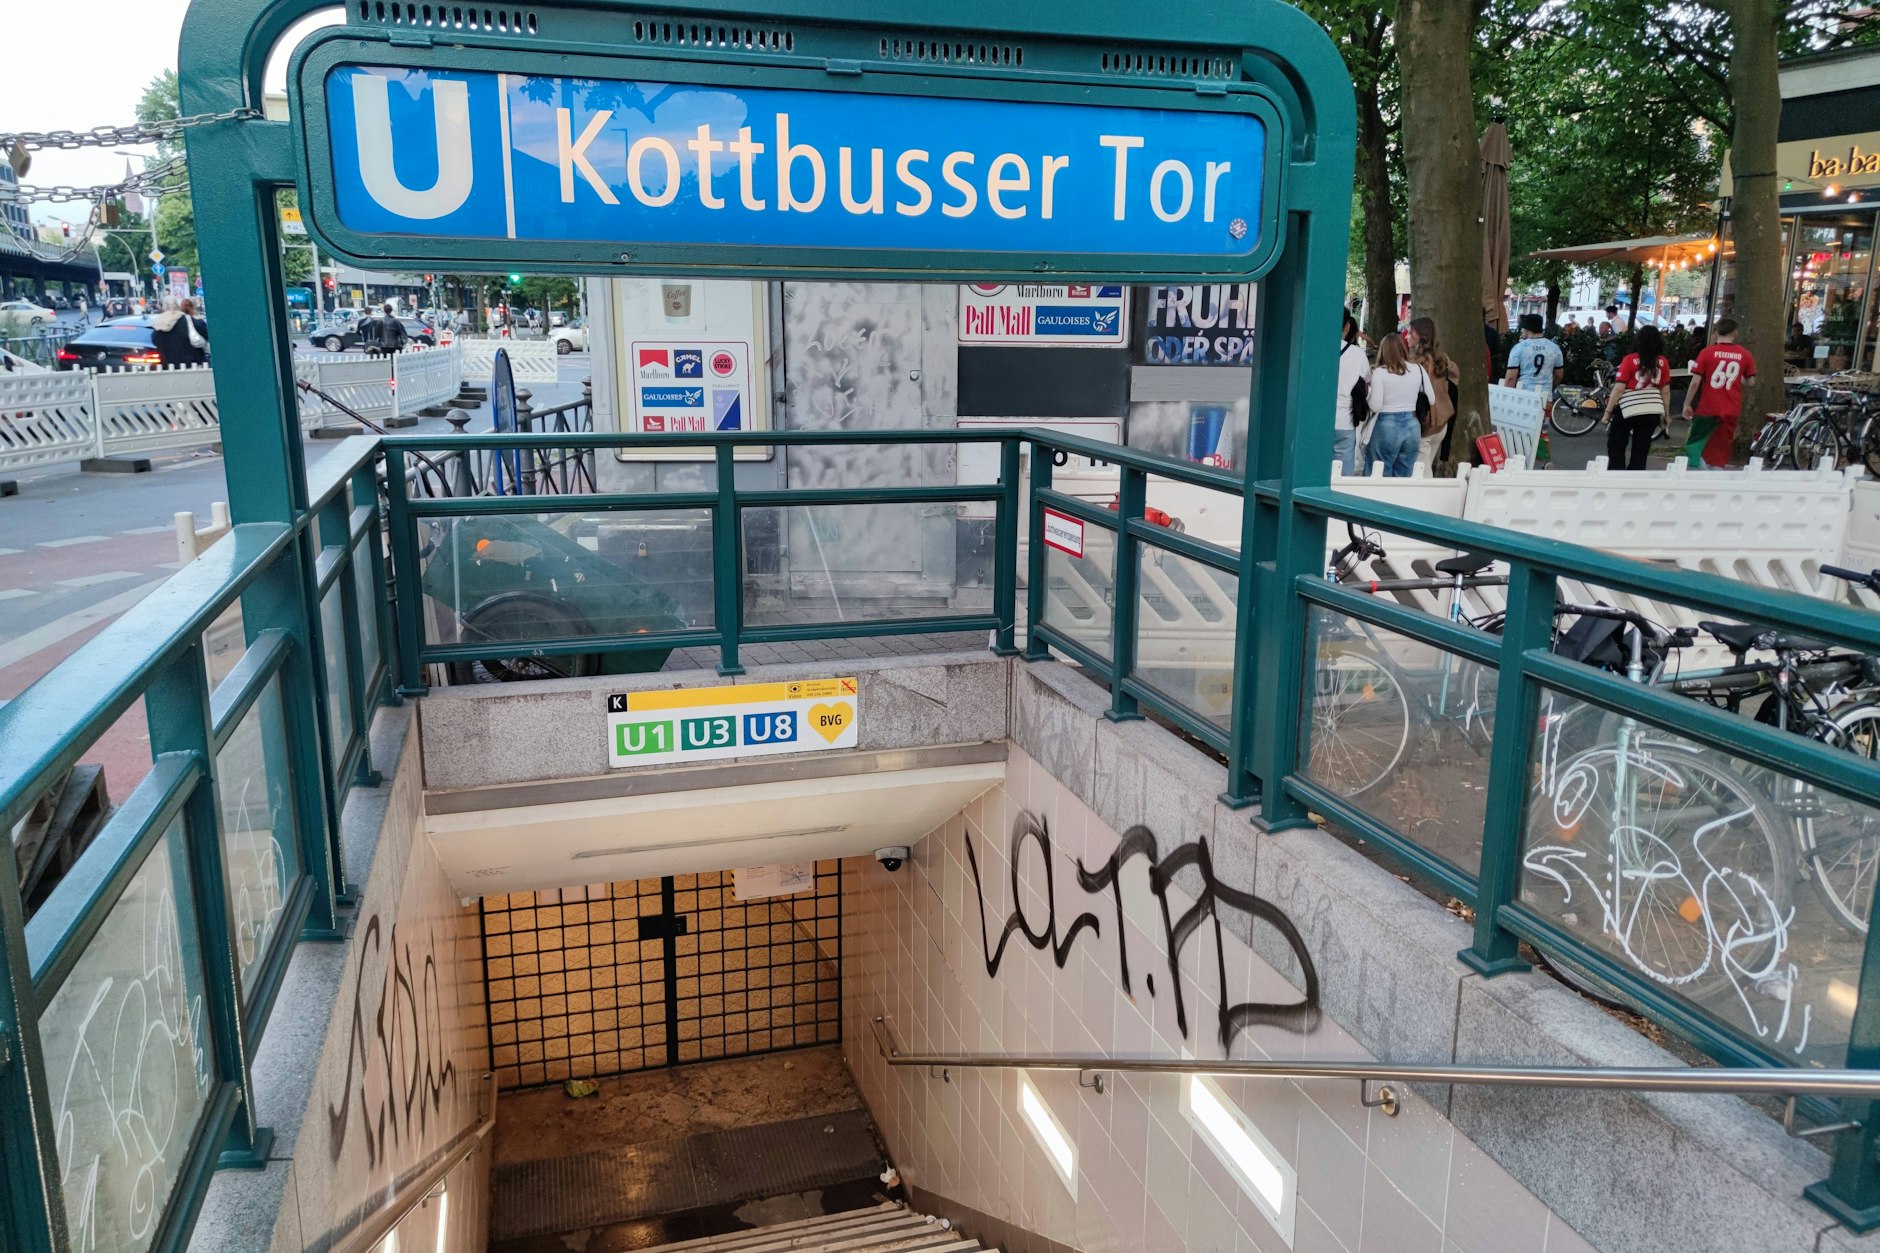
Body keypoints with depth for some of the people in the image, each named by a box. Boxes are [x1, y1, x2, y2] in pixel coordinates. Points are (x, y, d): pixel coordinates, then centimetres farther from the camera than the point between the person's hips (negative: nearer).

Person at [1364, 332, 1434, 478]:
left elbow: (1375, 407, -11)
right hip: (1412, 426, 4)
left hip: (1386, 427, -4)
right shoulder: (1418, 369, 4)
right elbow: (1432, 400, 8)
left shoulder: (1379, 372, -8)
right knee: (1403, 479, 12)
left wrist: (1368, 387, 4)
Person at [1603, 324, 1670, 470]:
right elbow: (1666, 391, 6)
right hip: (1654, 411, 4)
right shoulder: (1663, 362, 2)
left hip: (1630, 410, -4)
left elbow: (1619, 389, -13)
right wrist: (1665, 413, 16)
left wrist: (1608, 410, -6)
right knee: (1641, 450, 11)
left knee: (1615, 446, 11)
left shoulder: (1630, 360, -11)